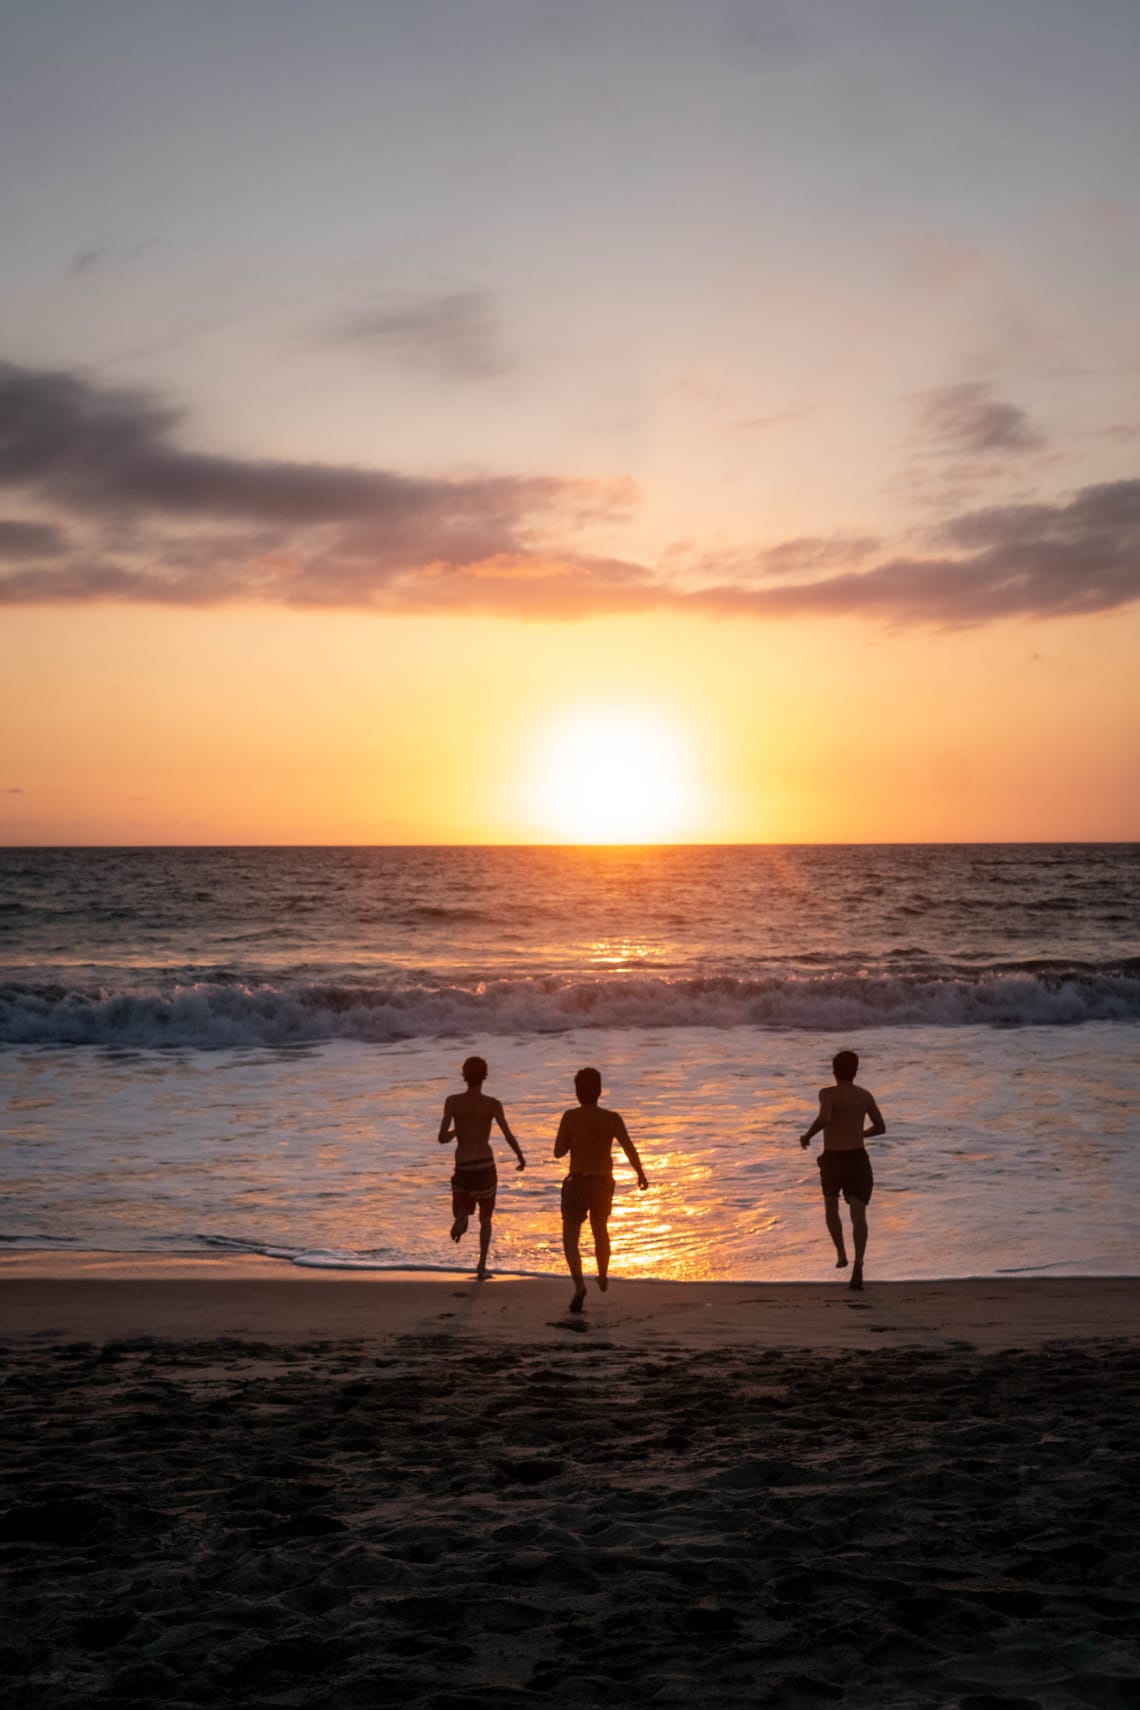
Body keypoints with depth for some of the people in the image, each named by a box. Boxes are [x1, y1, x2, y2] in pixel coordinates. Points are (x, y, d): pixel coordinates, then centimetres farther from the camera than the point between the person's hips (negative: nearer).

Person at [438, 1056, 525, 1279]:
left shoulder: (453, 1101, -3)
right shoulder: (493, 1104, -5)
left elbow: (442, 1138, -7)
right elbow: (508, 1136, -13)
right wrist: (521, 1157, 6)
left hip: (462, 1169, 0)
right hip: (486, 1166, 0)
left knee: (462, 1212, 11)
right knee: (485, 1217, 20)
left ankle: (461, 1219, -29)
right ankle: (482, 1266, 9)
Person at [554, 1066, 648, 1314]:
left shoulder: (570, 1117, -11)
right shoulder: (612, 1119, -7)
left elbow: (559, 1152, -5)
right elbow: (629, 1147, -17)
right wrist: (641, 1173, -4)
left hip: (577, 1183, -3)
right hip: (603, 1184, 3)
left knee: (570, 1240, 2)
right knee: (601, 1231, 28)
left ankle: (579, 1284, -23)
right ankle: (603, 1277, 48)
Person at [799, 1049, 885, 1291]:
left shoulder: (828, 1093, -9)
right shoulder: (865, 1096, 6)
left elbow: (824, 1118, -29)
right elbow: (880, 1128, 17)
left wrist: (807, 1136, -12)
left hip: (832, 1160, -2)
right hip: (858, 1159, 2)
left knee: (831, 1207, 25)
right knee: (858, 1215, -8)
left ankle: (841, 1253, 21)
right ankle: (858, 1262, -27)